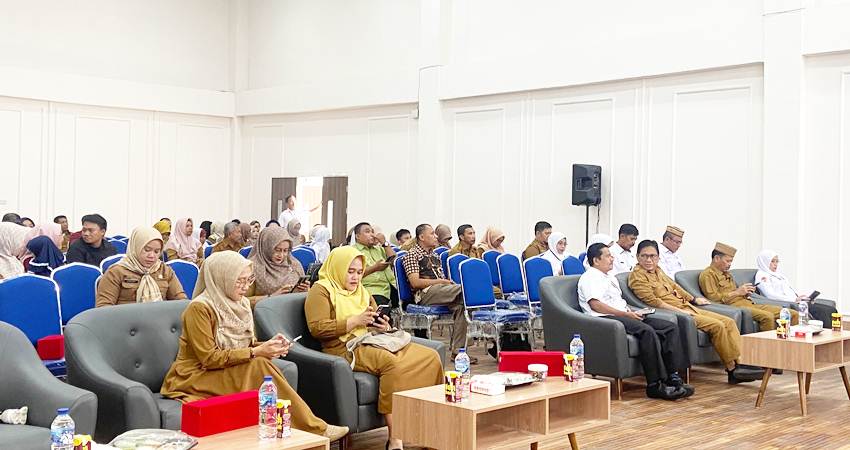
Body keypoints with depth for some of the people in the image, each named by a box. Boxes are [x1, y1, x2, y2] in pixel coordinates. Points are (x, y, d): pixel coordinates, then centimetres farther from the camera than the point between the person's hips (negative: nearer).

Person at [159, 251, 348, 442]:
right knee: (259, 365, -28)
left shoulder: (242, 303, 6)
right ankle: (313, 429, -23)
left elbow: (247, 345, 11)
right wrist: (256, 352, -23)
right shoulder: (199, 308, -17)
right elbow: (209, 358, -20)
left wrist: (267, 346, -12)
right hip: (195, 379, -6)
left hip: (229, 373, 6)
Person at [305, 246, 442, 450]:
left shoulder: (361, 291, 26)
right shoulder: (321, 290, 3)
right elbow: (317, 328, -10)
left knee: (430, 357, -13)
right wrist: (354, 321, -14)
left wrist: (382, 326, 8)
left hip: (371, 342, 8)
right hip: (346, 348, -8)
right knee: (392, 362, -37)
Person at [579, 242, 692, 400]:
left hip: (624, 315, 10)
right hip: (605, 318, -10)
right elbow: (595, 304, -15)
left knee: (671, 327, -7)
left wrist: (632, 312, 7)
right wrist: (625, 314, -17)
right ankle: (654, 385, -32)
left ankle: (672, 377, -18)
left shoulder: (610, 277, 29)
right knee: (647, 331, -34)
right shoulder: (590, 277, -1)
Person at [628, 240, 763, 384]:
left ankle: (739, 363, -11)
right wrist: (679, 311, -20)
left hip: (686, 307, 9)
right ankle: (732, 369, -14)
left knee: (729, 322, -3)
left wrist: (693, 299, 32)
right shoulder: (637, 276, -9)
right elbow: (652, 301, -18)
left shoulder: (657, 270, 16)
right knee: (717, 325, -22)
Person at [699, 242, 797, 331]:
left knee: (793, 314, -4)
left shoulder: (726, 274, 27)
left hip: (747, 303, 9)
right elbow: (713, 298, -15)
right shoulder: (707, 274, -2)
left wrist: (744, 292, 9)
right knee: (768, 316, -35)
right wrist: (737, 292, -12)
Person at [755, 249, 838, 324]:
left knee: (831, 309, -9)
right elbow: (770, 295, -15)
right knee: (823, 311, -25)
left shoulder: (779, 274, 26)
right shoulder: (762, 276, -1)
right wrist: (795, 299, -18)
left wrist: (799, 297, 3)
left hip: (796, 302, 9)